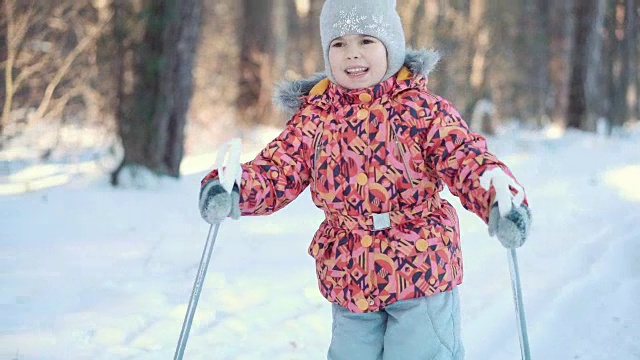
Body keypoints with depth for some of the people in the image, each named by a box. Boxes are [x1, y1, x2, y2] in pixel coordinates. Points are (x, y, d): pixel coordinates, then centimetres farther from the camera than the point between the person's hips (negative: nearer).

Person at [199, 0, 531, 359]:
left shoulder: (423, 109, -6)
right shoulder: (314, 117, 2)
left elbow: (465, 159, -13)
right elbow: (276, 172, -1)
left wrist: (501, 198, -34)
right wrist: (232, 191, -22)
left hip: (422, 268, -4)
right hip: (349, 279, 4)